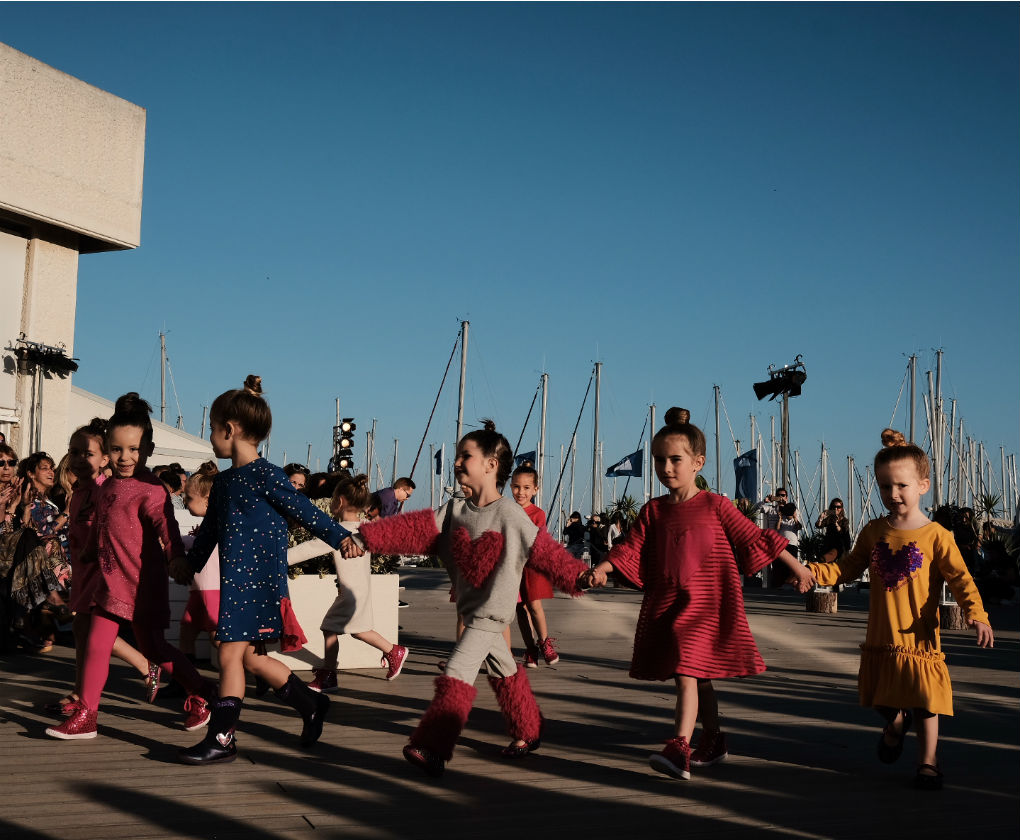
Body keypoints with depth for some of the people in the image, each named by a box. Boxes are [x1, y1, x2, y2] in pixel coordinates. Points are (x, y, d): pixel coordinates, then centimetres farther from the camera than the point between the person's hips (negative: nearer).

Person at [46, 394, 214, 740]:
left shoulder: (150, 490, -17)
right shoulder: (108, 486, 9)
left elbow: (166, 525, -32)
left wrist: (177, 556, -46)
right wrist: (88, 557, 32)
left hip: (142, 584, -7)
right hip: (110, 582, 7)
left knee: (152, 647, 3)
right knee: (96, 646, 5)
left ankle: (200, 693, 22)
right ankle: (85, 716, 14)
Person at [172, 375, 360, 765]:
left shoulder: (266, 476, -11)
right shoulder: (223, 481, 14)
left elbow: (305, 511, -10)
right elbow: (209, 528, 26)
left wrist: (340, 537, -15)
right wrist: (191, 562, 34)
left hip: (259, 580, -8)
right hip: (235, 581, 8)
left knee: (231, 655, -6)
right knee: (252, 657, 13)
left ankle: (221, 738, 2)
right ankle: (310, 703, 28)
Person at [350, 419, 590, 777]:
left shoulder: (510, 515, -12)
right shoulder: (453, 512, 4)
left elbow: (546, 552, -8)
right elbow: (412, 528, -5)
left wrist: (579, 577, -11)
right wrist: (366, 538, -14)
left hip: (491, 610, -7)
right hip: (470, 607, 7)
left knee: (457, 674, -14)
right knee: (504, 670, 19)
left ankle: (431, 747, -14)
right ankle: (529, 731, 36)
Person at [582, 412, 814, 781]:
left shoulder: (715, 506, -3)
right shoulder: (653, 511, 7)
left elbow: (753, 537, 3)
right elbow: (630, 547, 0)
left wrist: (795, 566, 8)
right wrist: (602, 568, -17)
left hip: (706, 604, -5)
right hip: (666, 604, 5)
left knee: (687, 672, -17)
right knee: (697, 676, 16)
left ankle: (679, 751, -21)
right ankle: (713, 740, 32)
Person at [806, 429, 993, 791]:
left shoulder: (936, 536, -10)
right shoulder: (874, 531, 3)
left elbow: (960, 578, -13)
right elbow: (849, 567, 11)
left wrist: (976, 614, -28)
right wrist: (813, 571, -3)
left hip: (919, 636, -4)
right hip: (881, 636, 4)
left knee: (924, 703, 2)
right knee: (882, 699, 16)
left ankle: (928, 760, 20)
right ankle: (896, 722, 48)